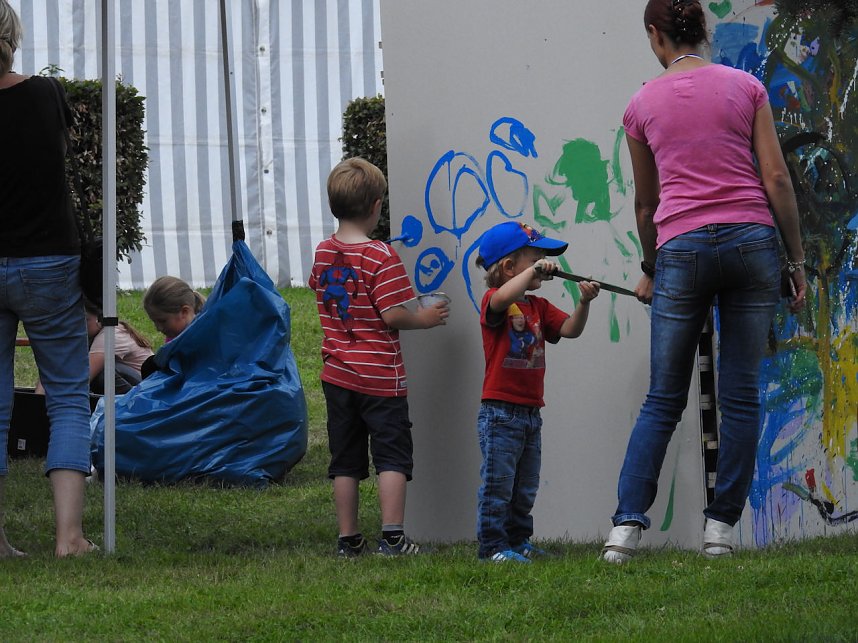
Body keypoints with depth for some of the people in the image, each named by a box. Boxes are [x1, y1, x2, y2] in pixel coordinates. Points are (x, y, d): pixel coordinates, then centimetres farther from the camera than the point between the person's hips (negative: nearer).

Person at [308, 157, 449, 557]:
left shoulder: (323, 253, 4)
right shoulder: (381, 257, -15)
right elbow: (392, 316, -19)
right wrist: (425, 317, -2)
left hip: (337, 374, 6)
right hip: (380, 375, -6)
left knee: (345, 461, 11)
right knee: (392, 456, 1)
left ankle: (348, 539, 13)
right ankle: (392, 535, -6)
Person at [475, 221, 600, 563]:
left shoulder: (539, 307, 14)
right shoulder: (493, 301, -9)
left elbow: (570, 329, 5)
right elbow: (504, 298, -33)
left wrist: (584, 302, -11)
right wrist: (535, 270, -32)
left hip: (531, 412, 8)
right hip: (500, 412, -8)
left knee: (525, 486, 15)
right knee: (498, 482, -6)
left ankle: (518, 540, 26)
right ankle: (492, 545, -3)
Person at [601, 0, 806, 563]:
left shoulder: (643, 106, 7)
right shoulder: (746, 87, 5)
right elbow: (776, 178, 1)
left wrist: (650, 271, 30)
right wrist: (798, 259, 7)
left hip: (681, 248, 0)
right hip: (752, 241, 0)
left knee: (663, 401, 7)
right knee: (742, 395, 6)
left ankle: (627, 525, -4)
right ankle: (722, 526, 3)